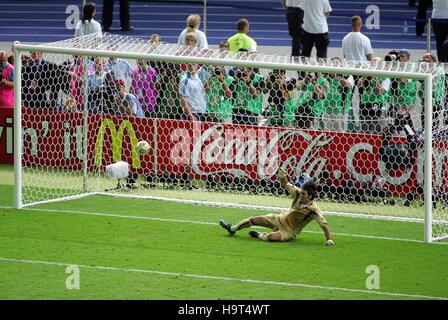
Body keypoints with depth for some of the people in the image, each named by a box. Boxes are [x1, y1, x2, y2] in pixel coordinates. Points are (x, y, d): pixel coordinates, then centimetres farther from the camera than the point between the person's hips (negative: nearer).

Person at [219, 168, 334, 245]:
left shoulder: (314, 211, -31)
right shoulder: (298, 194, -16)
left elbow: (324, 224, -31)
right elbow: (286, 185, -7)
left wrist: (329, 240, -41)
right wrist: (282, 177, -29)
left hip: (290, 231, -5)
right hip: (282, 219, 5)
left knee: (270, 237, -34)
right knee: (254, 220, 5)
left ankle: (259, 235, 2)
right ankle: (233, 229, 30)